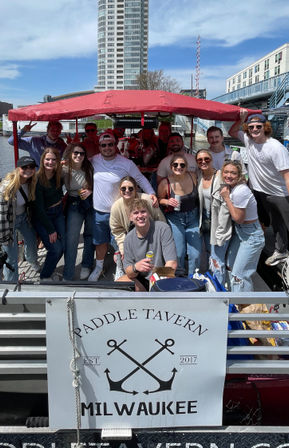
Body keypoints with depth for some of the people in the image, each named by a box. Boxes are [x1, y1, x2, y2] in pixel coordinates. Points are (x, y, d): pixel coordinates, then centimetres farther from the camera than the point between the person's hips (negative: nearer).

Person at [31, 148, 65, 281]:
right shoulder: (38, 180, -21)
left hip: (58, 213, 6)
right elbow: (39, 208, -18)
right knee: (55, 249, -10)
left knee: (63, 246, 2)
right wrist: (51, 230, -15)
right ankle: (44, 277, 15)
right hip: (41, 217, -6)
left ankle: (49, 271, 27)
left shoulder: (59, 175, -4)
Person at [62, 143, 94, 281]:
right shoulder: (64, 170, -9)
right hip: (74, 204, -1)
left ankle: (86, 266, 34)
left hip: (91, 202, 2)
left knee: (90, 236, 13)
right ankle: (68, 276, 4)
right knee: (71, 240, -7)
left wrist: (90, 191, -15)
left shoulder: (89, 168, -6)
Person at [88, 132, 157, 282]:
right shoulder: (94, 161, -1)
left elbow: (140, 179, -2)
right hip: (98, 211, 3)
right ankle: (99, 267, 41)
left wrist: (151, 193, -15)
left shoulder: (126, 163, -11)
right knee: (100, 241, 19)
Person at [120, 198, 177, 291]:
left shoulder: (163, 228, -14)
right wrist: (135, 267, -25)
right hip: (140, 279, 4)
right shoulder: (129, 238, -1)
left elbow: (172, 264, -19)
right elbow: (128, 272, -1)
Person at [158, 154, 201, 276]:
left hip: (193, 217, 3)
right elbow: (159, 199, 1)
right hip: (175, 218, -2)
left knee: (196, 254, 0)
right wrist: (168, 202, -19)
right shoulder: (165, 183, -14)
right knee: (179, 253, -5)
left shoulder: (193, 177, -7)